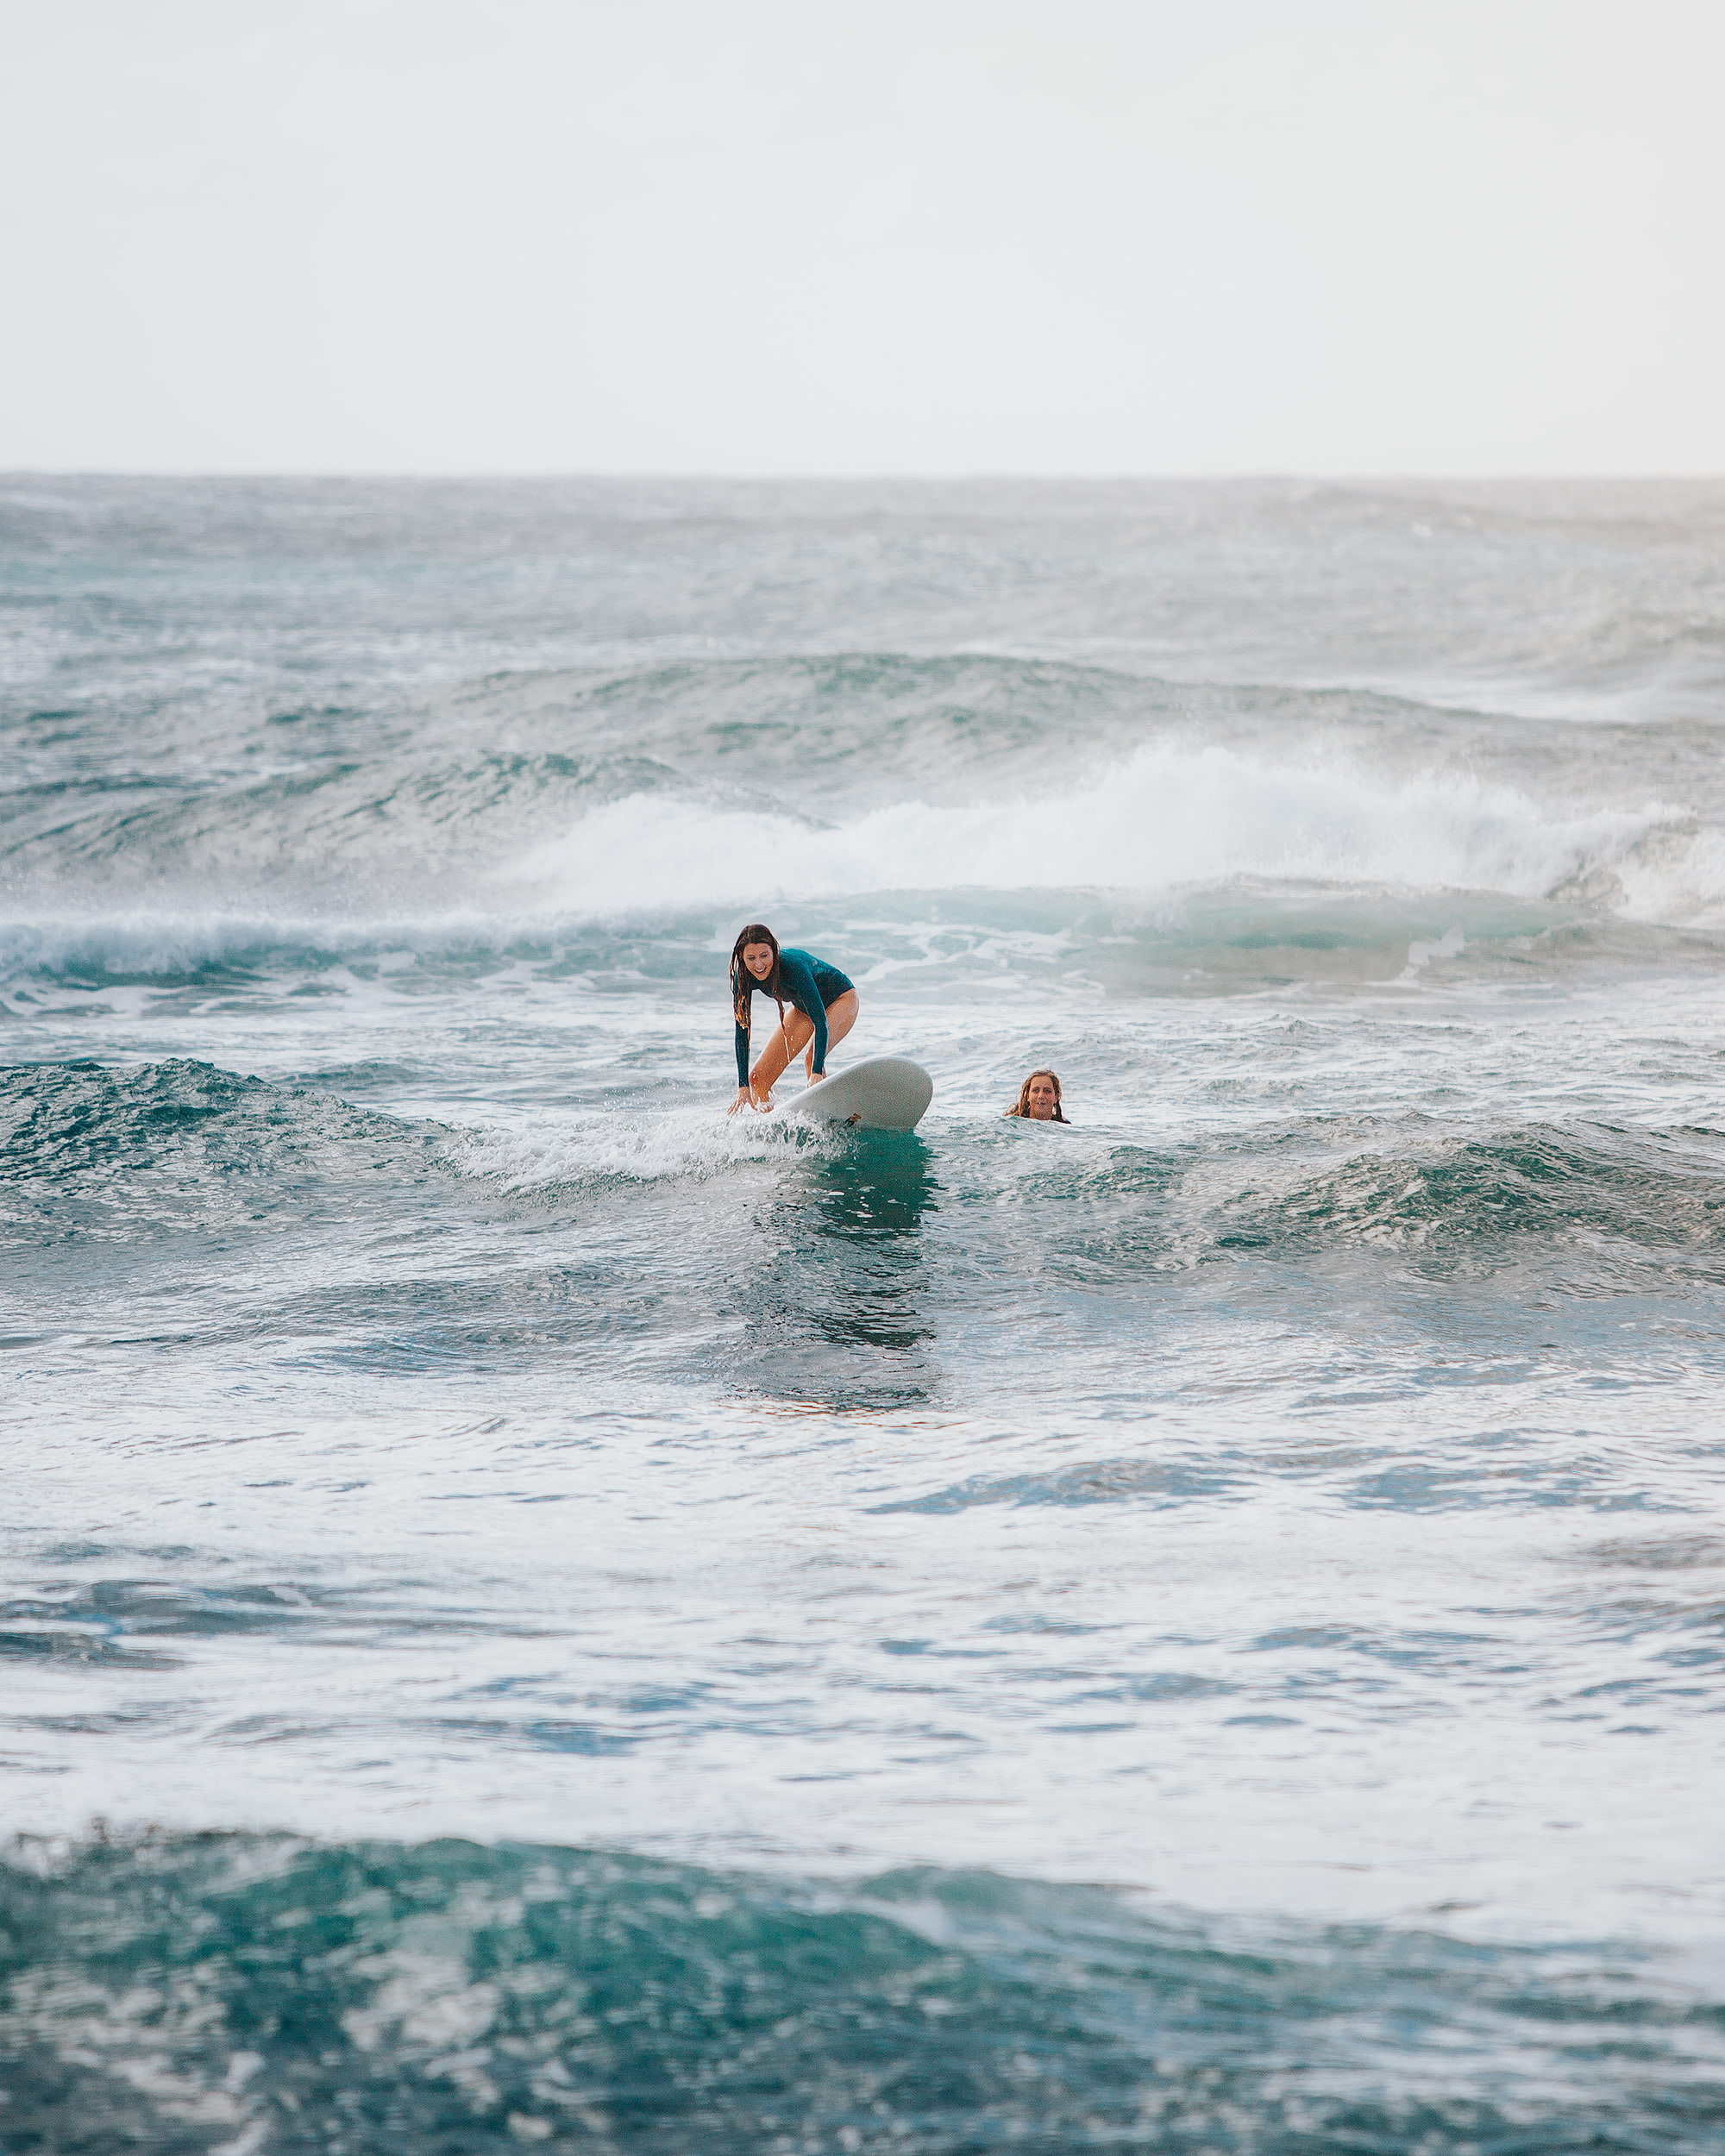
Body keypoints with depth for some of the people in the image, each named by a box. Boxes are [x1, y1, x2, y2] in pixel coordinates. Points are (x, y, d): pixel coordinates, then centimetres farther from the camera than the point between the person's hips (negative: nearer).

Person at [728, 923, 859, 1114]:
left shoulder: (793, 966, -38)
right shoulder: (743, 976, -22)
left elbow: (821, 1022, -42)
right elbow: (742, 1030, -17)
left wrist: (817, 1074, -52)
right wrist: (743, 1086, -23)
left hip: (840, 1000, -6)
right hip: (803, 1008, 6)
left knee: (812, 1056, -37)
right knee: (758, 1079, -3)